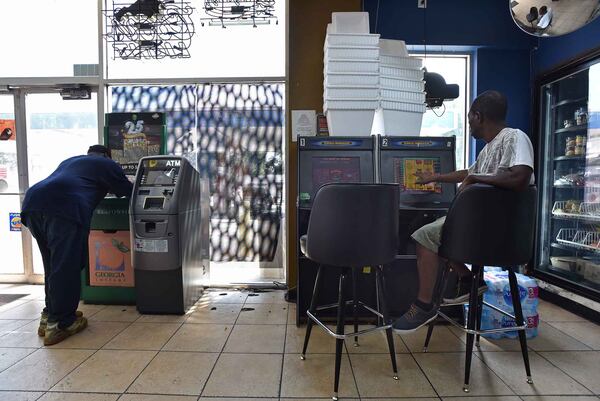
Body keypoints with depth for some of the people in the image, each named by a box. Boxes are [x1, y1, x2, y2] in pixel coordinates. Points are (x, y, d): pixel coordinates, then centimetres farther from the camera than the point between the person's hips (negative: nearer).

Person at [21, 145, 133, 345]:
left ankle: (49, 316, 25)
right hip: (64, 208, -8)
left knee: (53, 264, 18)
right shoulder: (106, 163, 19)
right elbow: (127, 191, 22)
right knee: (66, 266, -2)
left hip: (33, 202, 8)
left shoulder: (70, 161, 37)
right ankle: (60, 324, 3)